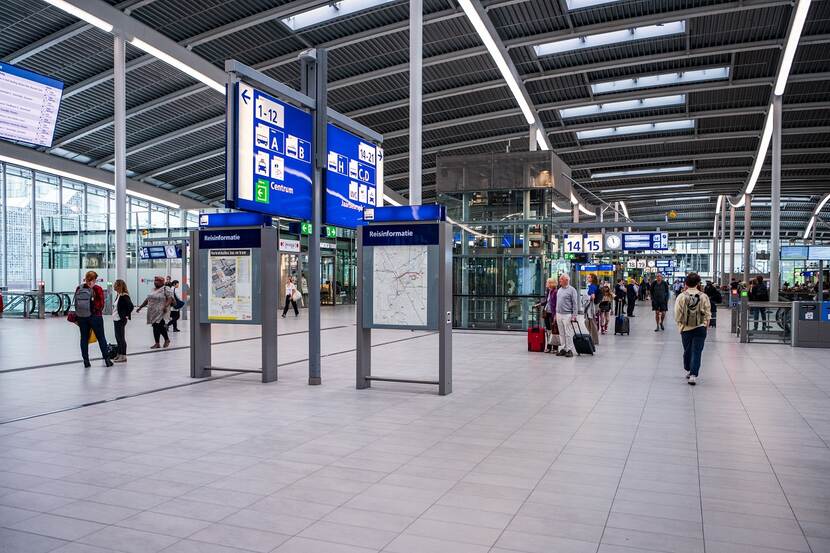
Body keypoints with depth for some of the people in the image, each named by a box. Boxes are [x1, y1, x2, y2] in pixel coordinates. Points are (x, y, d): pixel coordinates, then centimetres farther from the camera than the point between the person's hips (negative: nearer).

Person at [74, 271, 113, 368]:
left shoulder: (79, 289, 2)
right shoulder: (98, 289, -10)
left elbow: (76, 303, 6)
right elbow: (101, 304, -11)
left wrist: (77, 317, 13)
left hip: (81, 317, 4)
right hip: (95, 316, -3)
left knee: (84, 338, 10)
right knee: (101, 338, 5)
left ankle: (86, 361, 12)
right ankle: (107, 359, 8)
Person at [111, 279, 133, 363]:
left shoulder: (124, 296, -16)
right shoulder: (118, 295, 12)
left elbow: (131, 306, -24)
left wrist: (126, 315, -16)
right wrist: (114, 316, 11)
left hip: (121, 320, -9)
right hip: (116, 319, 9)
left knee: (121, 338, -4)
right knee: (117, 337, 15)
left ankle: (123, 356, 1)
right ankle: (119, 354, 24)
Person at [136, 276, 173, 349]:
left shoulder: (166, 289, -6)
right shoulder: (153, 290, 18)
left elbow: (170, 298, -15)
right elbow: (147, 299, 24)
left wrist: (166, 305, -28)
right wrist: (140, 307, 22)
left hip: (161, 312, -7)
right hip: (153, 312, 7)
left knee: (160, 326, -11)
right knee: (155, 327, 6)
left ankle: (167, 340, 11)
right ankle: (157, 343, 9)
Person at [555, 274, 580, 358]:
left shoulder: (572, 290, -6)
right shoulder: (559, 290, 15)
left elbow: (575, 303, -9)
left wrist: (574, 315, -15)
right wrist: (556, 314, 16)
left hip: (567, 315, -7)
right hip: (559, 314, 7)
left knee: (568, 334, -5)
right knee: (562, 334, 10)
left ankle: (569, 350, 0)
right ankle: (563, 349, 16)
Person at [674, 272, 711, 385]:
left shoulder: (681, 296, -8)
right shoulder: (703, 296, -7)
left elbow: (677, 315, -6)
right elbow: (707, 313, -2)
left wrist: (680, 324, 11)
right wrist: (705, 325, 13)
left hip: (686, 328, 1)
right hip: (700, 328, -1)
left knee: (687, 350, 18)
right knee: (696, 352, 1)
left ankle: (688, 371, 34)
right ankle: (693, 375, -6)